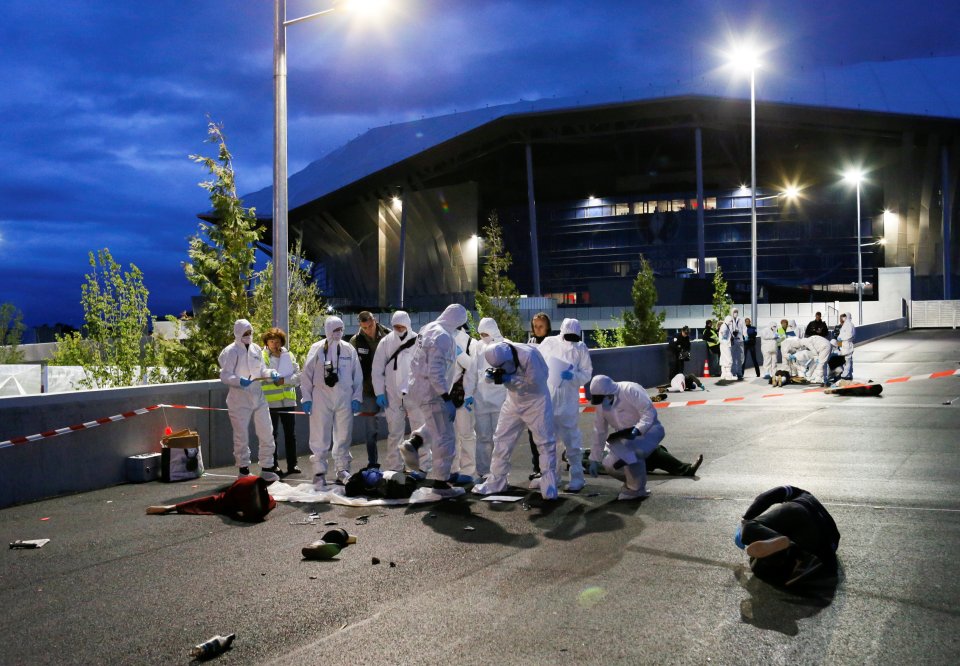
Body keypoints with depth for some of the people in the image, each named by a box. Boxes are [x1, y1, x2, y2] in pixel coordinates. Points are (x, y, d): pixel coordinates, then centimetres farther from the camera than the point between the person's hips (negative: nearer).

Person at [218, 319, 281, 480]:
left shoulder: (256, 349, 9)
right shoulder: (231, 351, -8)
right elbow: (225, 375, -11)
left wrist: (271, 373, -2)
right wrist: (240, 380, -28)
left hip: (258, 397, 5)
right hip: (239, 400, -5)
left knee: (266, 433, 5)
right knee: (241, 436, 3)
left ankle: (267, 467, 15)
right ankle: (243, 468, 16)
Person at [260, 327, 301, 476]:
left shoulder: (289, 355, 9)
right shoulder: (262, 356, -2)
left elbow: (298, 375, 2)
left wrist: (285, 380, -13)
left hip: (288, 401, 4)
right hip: (270, 401, -4)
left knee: (290, 434, 9)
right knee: (271, 434, 2)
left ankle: (292, 464, 18)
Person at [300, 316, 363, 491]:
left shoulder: (349, 349, 7)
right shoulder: (317, 349, 0)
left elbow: (357, 376, 10)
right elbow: (306, 374, 2)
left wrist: (356, 398, 5)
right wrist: (306, 398, -2)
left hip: (344, 398, 3)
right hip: (321, 398, -3)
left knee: (343, 436, 9)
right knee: (320, 438, -3)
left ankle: (342, 471, 20)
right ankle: (319, 474, 3)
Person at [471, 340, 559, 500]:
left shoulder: (528, 355, -33)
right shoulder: (499, 354, -15)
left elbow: (535, 383, -27)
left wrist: (509, 379, -32)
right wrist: (493, 376, -25)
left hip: (536, 401, -6)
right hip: (513, 401, 6)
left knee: (545, 443, -5)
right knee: (501, 439, 8)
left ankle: (549, 486, 2)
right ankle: (495, 482, 20)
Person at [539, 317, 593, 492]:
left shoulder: (580, 348, -1)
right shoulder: (548, 343, 1)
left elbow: (587, 373, 0)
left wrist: (573, 376, -19)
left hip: (568, 401, -3)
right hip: (546, 399, 3)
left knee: (572, 440, -3)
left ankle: (576, 478, 5)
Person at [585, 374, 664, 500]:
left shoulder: (630, 390, -24)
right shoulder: (602, 405, -2)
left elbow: (650, 412, -25)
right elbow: (599, 432, 4)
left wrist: (637, 429, -39)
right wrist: (594, 459, 4)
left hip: (648, 429, -7)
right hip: (625, 435, 7)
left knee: (631, 453, -34)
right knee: (610, 465, -7)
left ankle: (636, 490, -14)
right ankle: (631, 483, 20)